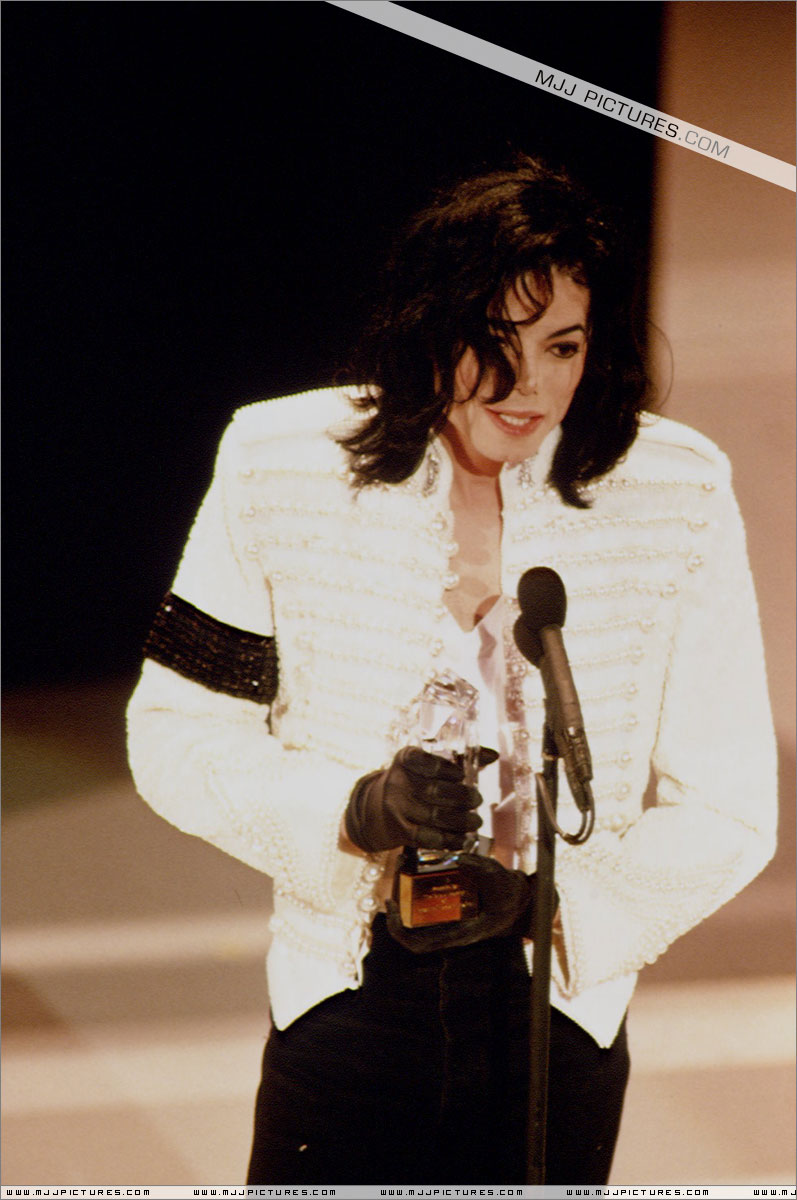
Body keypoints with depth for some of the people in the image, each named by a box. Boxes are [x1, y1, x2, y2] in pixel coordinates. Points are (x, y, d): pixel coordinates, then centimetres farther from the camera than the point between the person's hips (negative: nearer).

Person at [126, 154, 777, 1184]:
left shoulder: (678, 498, -6)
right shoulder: (282, 467, -6)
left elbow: (726, 812, -3)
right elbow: (178, 736, -1)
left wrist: (547, 898, -18)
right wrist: (360, 811, -17)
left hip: (556, 1014, 1)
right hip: (343, 997, 0)